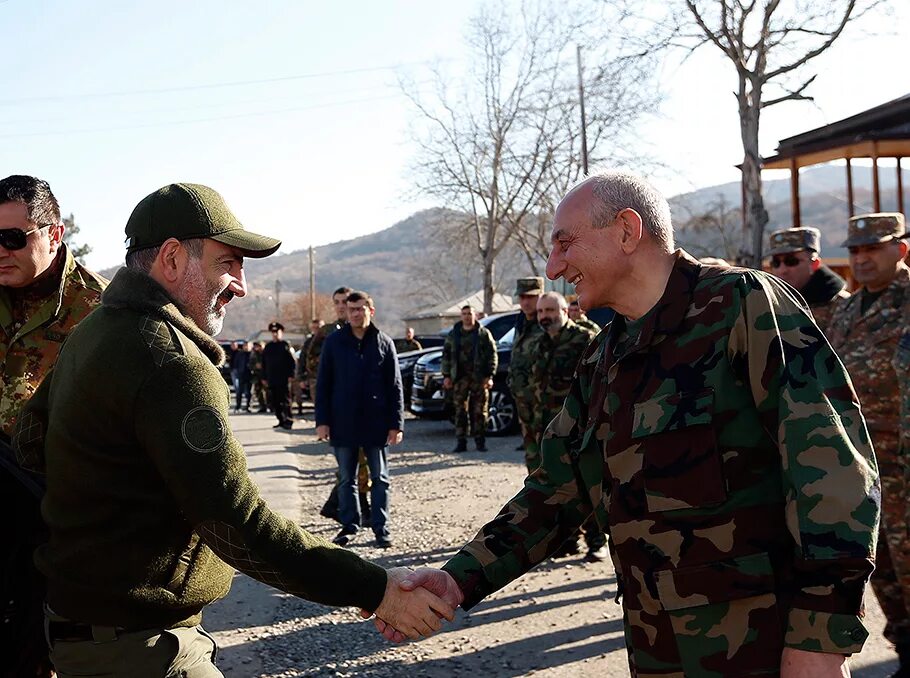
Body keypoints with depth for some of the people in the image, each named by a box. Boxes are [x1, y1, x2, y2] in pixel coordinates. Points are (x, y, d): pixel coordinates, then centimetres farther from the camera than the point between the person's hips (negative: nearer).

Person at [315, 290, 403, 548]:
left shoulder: (384, 343, 2)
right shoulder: (334, 342, 2)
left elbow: (395, 387, 2)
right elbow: (323, 384, 3)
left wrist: (396, 423, -3)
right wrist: (322, 420, -3)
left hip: (376, 423, 0)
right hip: (343, 423, 1)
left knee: (380, 478, 6)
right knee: (346, 479, 10)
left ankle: (381, 528, 15)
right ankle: (349, 526, 20)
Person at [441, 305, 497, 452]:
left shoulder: (484, 333, 5)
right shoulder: (453, 335, 12)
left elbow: (492, 355, 3)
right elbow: (446, 355, 14)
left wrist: (489, 375, -5)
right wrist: (446, 375, 5)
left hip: (479, 378, -2)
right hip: (460, 378, 2)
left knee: (479, 411, 1)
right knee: (460, 412, 1)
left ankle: (480, 442, 9)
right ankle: (461, 442, 5)